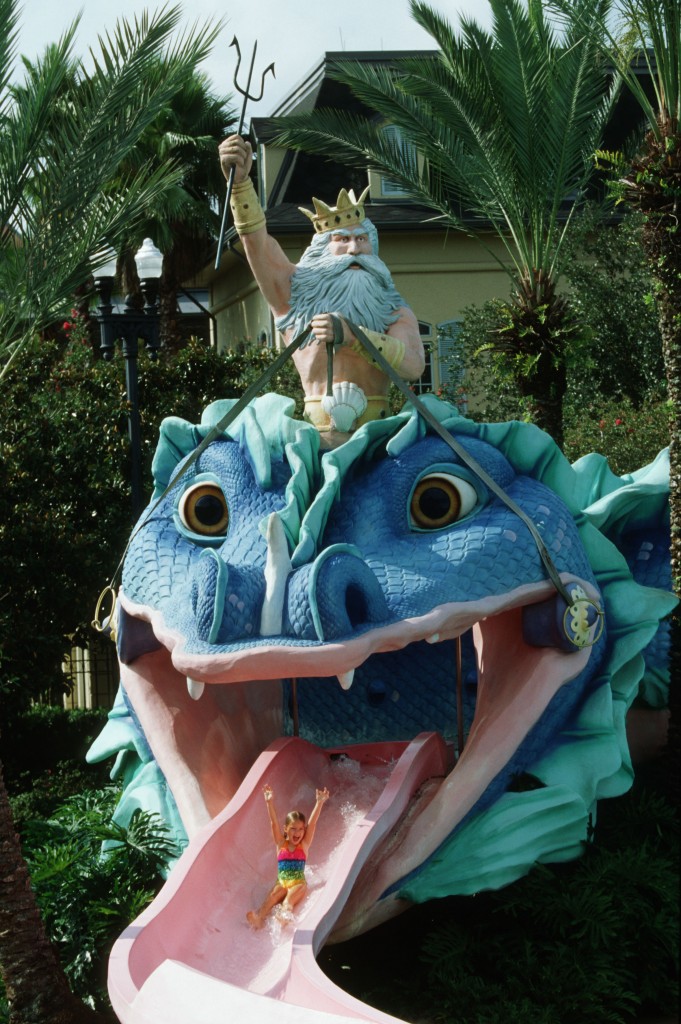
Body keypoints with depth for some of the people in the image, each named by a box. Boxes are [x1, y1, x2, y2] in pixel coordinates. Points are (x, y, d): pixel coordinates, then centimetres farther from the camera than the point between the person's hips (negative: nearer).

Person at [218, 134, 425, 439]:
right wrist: (240, 181, -13)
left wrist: (351, 336, -20)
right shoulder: (296, 291, 13)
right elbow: (255, 239, 1)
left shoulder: (393, 310, 10)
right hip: (316, 433, 1)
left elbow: (413, 365, -8)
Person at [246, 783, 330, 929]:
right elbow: (274, 823, -6)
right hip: (282, 882, 2)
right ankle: (259, 918, -52)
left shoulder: (304, 844, 4)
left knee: (288, 901, -31)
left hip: (298, 883, -2)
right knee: (270, 899, -27)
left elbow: (312, 823, -6)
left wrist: (319, 803, -17)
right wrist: (270, 803, -19)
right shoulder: (281, 843, 7)